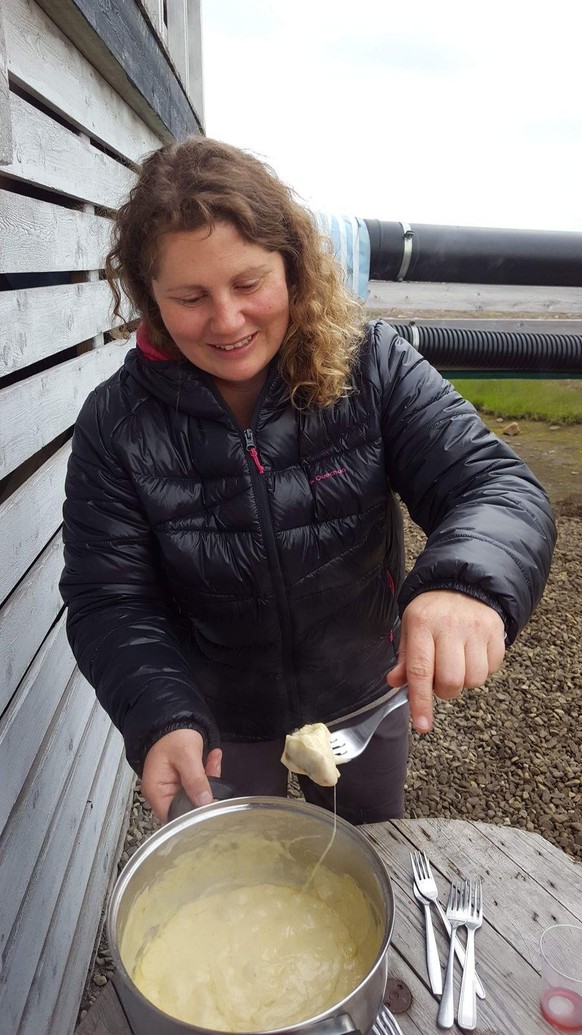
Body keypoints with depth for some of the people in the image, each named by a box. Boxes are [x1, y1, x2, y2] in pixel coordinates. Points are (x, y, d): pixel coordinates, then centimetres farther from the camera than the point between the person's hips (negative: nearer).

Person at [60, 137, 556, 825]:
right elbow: (109, 602, -16)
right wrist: (162, 720, -33)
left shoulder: (374, 366, -19)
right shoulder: (115, 425, -18)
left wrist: (468, 581, -46)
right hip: (219, 721, 0)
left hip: (366, 698, 1)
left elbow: (498, 485, -24)